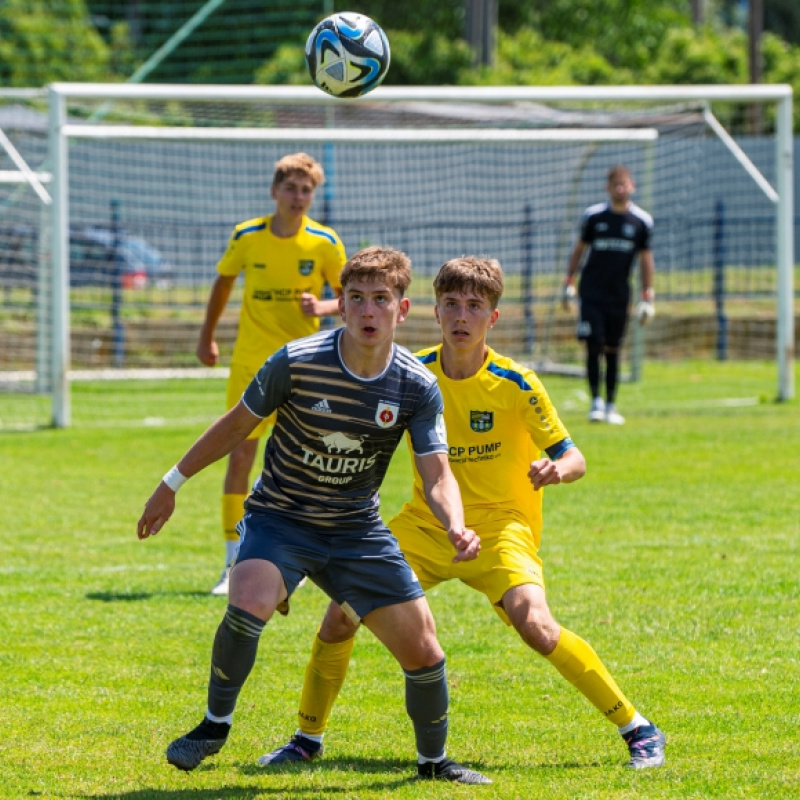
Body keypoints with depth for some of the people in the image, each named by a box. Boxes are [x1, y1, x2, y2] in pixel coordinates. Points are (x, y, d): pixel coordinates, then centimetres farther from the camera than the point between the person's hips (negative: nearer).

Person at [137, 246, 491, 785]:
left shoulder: (417, 388, -12)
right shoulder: (297, 363, -19)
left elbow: (437, 477, -11)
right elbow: (238, 424, -4)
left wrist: (456, 528, -33)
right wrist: (172, 484, 4)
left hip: (357, 530, 3)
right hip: (280, 519, -3)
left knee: (423, 652, 0)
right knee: (249, 603, -33)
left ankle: (433, 761, 28)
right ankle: (216, 723, -8)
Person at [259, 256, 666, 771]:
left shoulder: (516, 384, -13)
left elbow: (575, 460, -9)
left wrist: (556, 469, -32)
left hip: (499, 526, -4)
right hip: (425, 525, 4)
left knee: (534, 623, -28)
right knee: (343, 610, -11)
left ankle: (639, 730, -15)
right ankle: (308, 738, 12)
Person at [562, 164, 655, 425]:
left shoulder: (641, 221, 0)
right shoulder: (593, 215, -1)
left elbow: (646, 258, 5)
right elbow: (580, 248, 9)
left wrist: (648, 296, 2)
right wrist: (569, 283, 8)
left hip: (619, 295, 1)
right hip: (591, 292, -1)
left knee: (612, 350, 6)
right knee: (593, 345, -10)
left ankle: (611, 405, 14)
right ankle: (596, 401, -4)